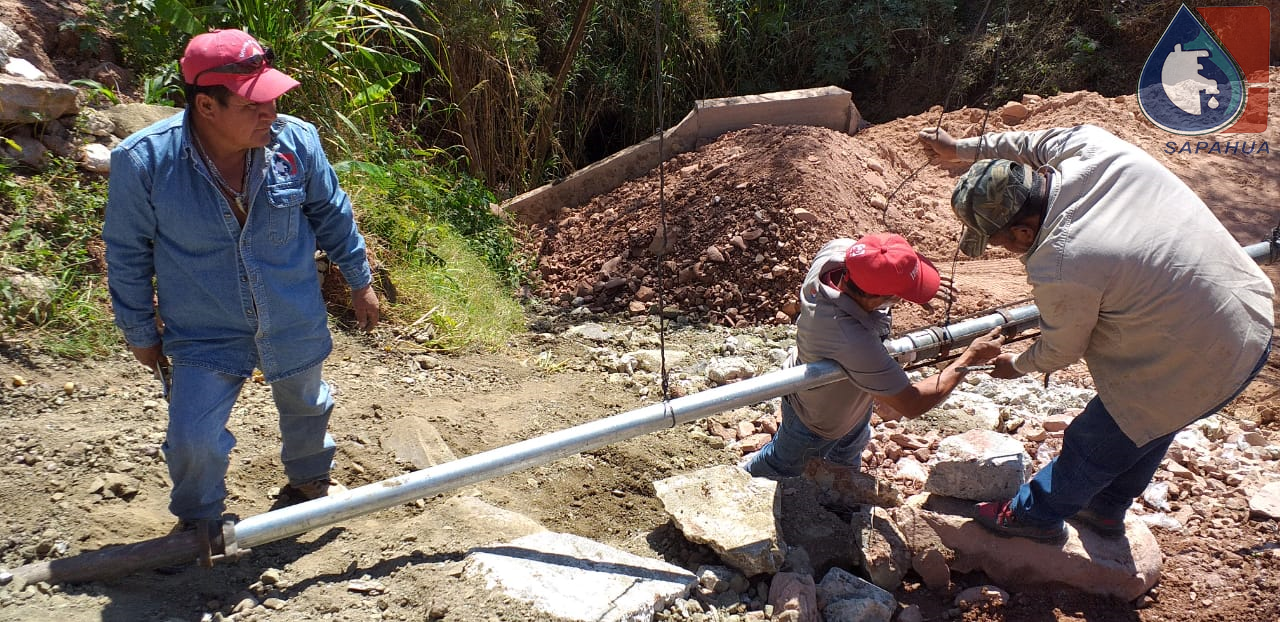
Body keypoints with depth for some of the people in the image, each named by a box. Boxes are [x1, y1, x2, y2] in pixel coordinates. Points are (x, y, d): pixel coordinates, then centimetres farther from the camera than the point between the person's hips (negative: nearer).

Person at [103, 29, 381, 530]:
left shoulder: (296, 140, -16)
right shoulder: (143, 161, -22)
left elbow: (332, 214, 1)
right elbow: (127, 253, -8)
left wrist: (360, 281, 9)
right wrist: (140, 332, 0)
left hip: (295, 325, 3)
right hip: (205, 336, -2)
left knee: (306, 408, 24)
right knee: (193, 441, -5)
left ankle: (311, 480, 57)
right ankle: (198, 521, 29)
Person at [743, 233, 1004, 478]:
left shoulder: (838, 248, -33)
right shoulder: (854, 343, -52)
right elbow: (912, 405, -37)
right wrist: (970, 358, -27)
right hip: (816, 423, -7)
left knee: (847, 456, 36)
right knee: (783, 464, 28)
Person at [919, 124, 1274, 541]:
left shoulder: (1060, 269, -30)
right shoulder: (1089, 146, -14)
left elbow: (1062, 351, -10)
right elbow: (1037, 142, 11)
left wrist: (1017, 366, 11)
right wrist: (964, 149, 19)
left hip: (1201, 367, -8)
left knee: (1092, 444, 15)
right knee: (1147, 426, 30)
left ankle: (1036, 515, 39)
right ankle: (1106, 510, 52)